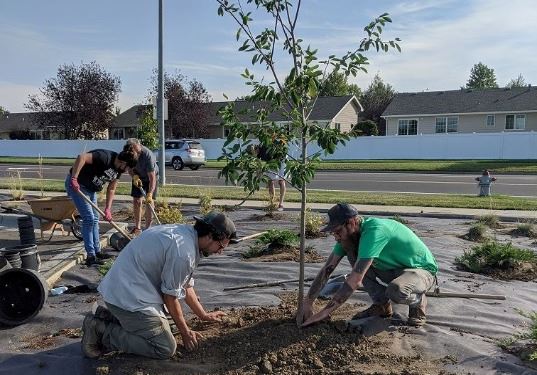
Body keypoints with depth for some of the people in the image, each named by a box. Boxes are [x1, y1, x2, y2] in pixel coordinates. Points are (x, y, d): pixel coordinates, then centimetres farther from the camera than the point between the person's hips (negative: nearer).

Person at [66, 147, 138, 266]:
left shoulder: (118, 169, 0)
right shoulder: (106, 157, -27)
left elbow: (111, 190, 5)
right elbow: (81, 157, -38)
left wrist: (107, 209, -1)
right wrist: (73, 178, -37)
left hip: (90, 189, 9)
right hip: (76, 185, -9)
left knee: (95, 219, 12)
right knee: (89, 218, -11)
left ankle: (97, 251, 23)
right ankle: (90, 256, -5)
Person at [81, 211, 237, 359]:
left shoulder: (182, 232, 8)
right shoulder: (184, 251, -24)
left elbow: (186, 285, 17)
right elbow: (171, 295, -13)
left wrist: (204, 316, 24)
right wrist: (185, 332, 1)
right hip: (130, 296, -10)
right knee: (166, 348, -8)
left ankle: (108, 317, 17)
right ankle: (102, 331, -5)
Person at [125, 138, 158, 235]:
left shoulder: (148, 155, -37)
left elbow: (152, 177, -36)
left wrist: (150, 194, -42)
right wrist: (134, 176, -24)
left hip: (150, 176, -5)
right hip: (138, 176, 5)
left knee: (149, 201, -9)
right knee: (136, 201, 2)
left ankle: (148, 228, -2)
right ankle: (137, 227, 12)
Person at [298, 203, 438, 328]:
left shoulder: (374, 231, -34)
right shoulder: (349, 235, -8)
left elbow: (355, 280, -37)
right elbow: (327, 269, -6)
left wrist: (324, 313, -33)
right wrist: (307, 303, -12)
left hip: (422, 269, -7)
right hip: (394, 268, 8)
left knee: (396, 291, -40)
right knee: (350, 249, -11)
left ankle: (418, 301, -2)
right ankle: (381, 305, 2)